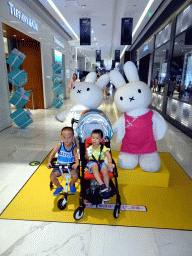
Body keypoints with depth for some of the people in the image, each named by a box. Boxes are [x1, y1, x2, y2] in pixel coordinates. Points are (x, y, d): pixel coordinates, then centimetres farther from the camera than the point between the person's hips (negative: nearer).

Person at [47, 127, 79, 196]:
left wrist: (76, 163, -34)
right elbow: (52, 153, -12)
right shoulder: (60, 145, -15)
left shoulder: (73, 147, -13)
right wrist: (49, 162, -23)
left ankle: (72, 184, 19)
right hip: (60, 165, 1)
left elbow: (76, 155, -15)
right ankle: (59, 187, 21)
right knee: (52, 176, -13)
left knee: (75, 176, -21)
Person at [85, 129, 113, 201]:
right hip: (92, 162, 0)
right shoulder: (89, 148, 7)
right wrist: (87, 155, -12)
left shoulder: (103, 147, 4)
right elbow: (87, 158, 12)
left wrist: (110, 162, -26)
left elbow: (108, 154, -8)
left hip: (101, 162, 1)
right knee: (95, 167, -36)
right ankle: (101, 184, -42)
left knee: (105, 172, -27)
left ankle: (106, 190, -15)